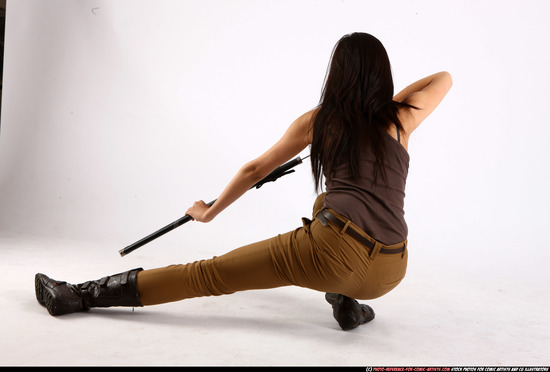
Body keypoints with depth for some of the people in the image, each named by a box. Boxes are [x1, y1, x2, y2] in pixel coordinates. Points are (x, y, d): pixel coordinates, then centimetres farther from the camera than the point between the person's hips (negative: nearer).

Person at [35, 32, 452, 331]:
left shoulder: (318, 120, 9)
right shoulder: (401, 119, 11)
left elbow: (255, 170, 16)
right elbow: (444, 79, 32)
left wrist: (211, 210, 28)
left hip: (334, 250, -3)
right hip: (388, 274, 3)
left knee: (211, 274, 2)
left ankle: (80, 295, 8)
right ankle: (346, 300, 20)